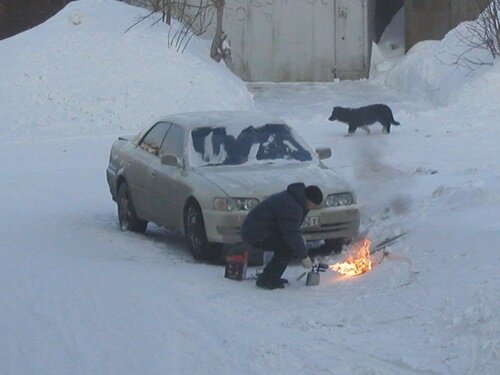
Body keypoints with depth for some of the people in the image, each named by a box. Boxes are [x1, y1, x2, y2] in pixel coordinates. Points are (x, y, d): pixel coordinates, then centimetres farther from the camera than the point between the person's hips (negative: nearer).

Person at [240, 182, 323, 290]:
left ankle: (272, 278, 16)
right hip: (256, 235, -11)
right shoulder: (291, 207, -22)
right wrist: (304, 256, -17)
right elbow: (291, 234, -24)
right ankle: (266, 280, -15)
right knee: (288, 247, -19)